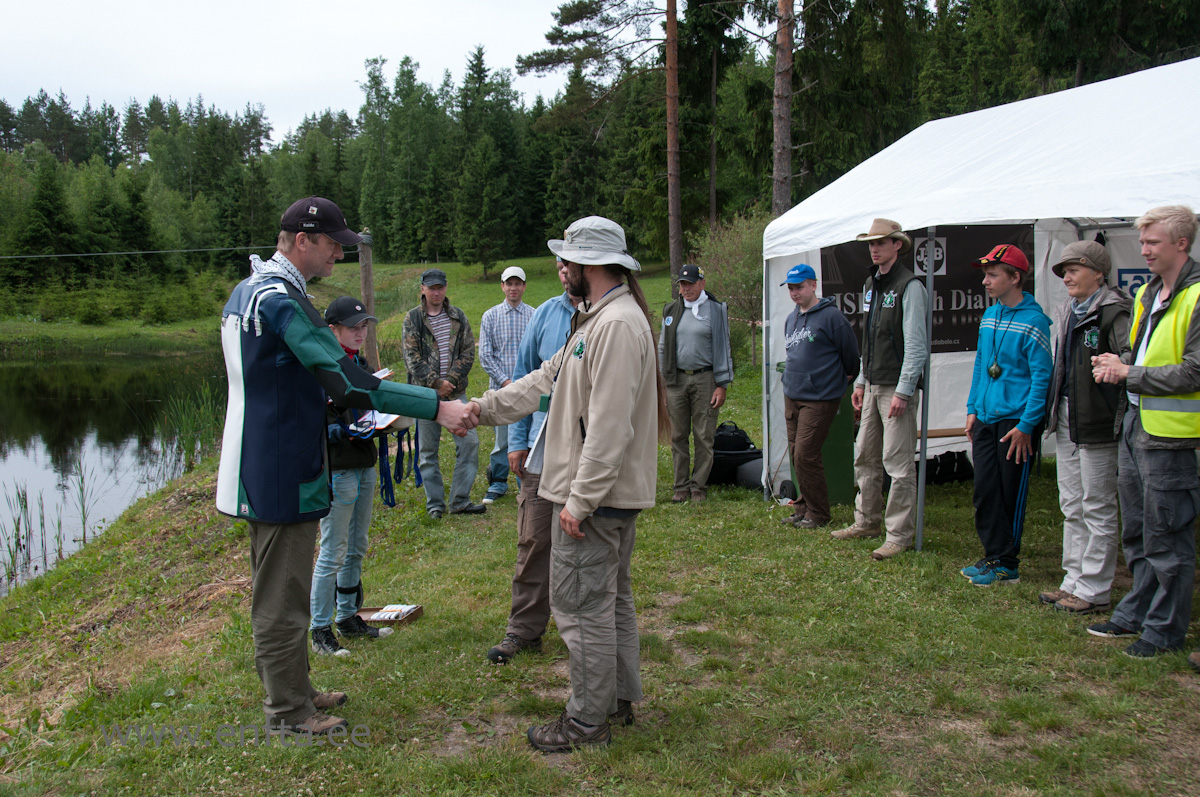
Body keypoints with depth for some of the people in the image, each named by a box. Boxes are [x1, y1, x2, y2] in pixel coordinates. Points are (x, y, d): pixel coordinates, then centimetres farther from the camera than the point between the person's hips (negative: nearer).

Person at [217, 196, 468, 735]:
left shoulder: (248, 290, 11)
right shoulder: (282, 300, -21)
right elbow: (346, 382, -28)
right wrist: (435, 407, -26)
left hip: (265, 466, 11)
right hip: (283, 473, -11)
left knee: (280, 587, 20)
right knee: (282, 595, 3)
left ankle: (293, 691, 35)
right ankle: (287, 710, 18)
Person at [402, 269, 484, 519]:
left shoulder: (458, 316, 8)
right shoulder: (413, 319, 1)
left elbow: (468, 352, 4)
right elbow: (411, 358, -4)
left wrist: (451, 379, -9)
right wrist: (436, 383, -12)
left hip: (455, 391, 2)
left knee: (469, 441, -4)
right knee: (428, 451, 4)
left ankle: (460, 501, 7)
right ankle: (434, 504, 16)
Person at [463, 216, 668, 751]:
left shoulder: (617, 324, -21)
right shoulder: (598, 318, 15)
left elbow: (609, 428, -26)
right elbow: (547, 379, 19)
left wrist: (580, 501, -24)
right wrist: (486, 408, 13)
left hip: (595, 494, -11)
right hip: (615, 492, 11)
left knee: (582, 605, 0)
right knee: (611, 597, 20)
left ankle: (588, 720, 13)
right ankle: (619, 699, 34)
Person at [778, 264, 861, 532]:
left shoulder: (831, 316, -11)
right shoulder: (790, 319, 14)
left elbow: (850, 353, -3)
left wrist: (845, 379, 9)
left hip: (819, 399, -8)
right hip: (791, 396, 8)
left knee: (806, 455, -9)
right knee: (797, 454, 10)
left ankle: (818, 513, 3)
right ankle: (804, 507, 22)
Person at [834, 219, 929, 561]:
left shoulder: (909, 286, -11)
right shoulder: (871, 285, 16)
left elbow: (916, 344, -15)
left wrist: (903, 391, -19)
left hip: (897, 388, -9)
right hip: (873, 387, 9)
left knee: (898, 463, -5)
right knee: (865, 457, 14)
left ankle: (899, 534, 3)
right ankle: (867, 521, 27)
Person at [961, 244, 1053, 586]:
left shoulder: (1034, 320, -11)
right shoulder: (989, 316, 12)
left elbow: (1042, 376, -13)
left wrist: (1026, 425, -15)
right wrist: (973, 409, 14)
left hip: (1015, 422, -7)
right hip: (986, 419, 7)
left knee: (1011, 494, 2)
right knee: (985, 491, 7)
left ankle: (1007, 565, 12)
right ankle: (993, 556, 18)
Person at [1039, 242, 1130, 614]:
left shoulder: (1114, 312, -13)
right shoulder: (1067, 312, 14)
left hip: (1097, 423, -9)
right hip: (1065, 417, 9)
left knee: (1097, 508, 1)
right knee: (1072, 506, 15)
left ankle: (1094, 590, 10)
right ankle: (1074, 581, 25)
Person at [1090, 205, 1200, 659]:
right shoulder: (1148, 293, 13)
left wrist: (1129, 375, -14)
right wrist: (1119, 364, 2)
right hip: (1135, 424, 9)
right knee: (1136, 533, 18)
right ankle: (1136, 614, 32)